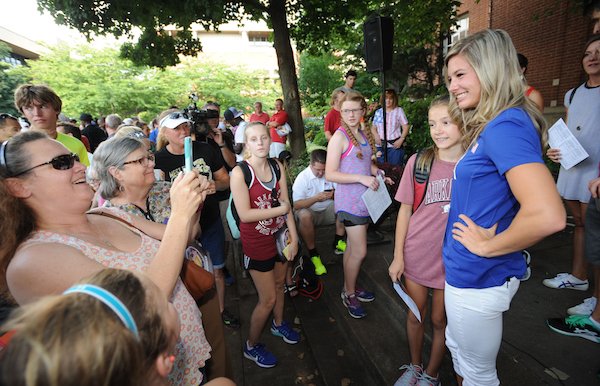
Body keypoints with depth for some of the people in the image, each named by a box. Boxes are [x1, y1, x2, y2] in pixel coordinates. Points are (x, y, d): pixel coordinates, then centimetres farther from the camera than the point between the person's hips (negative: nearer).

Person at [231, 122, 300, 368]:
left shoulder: (278, 166, -3)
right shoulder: (240, 173, -19)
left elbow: (286, 203, -2)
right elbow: (245, 214, -23)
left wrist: (293, 236, -5)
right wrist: (280, 209, -18)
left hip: (279, 235, 6)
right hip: (257, 242, -5)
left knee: (279, 284, 24)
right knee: (268, 299, 5)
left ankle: (278, 324, 53)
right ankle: (251, 345, 31)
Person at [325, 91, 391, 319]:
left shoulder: (365, 134, 9)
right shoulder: (340, 136, -14)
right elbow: (330, 174, -18)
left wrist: (378, 172, 3)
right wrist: (361, 178, -24)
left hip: (364, 198, 7)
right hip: (349, 201, -7)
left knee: (352, 247, 18)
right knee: (359, 251, -2)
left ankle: (350, 288, 35)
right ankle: (349, 294, 20)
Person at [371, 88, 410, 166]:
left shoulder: (399, 110, 3)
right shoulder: (378, 112, 10)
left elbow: (405, 127, 1)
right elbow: (373, 127, 13)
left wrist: (401, 139, -12)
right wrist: (376, 136, -7)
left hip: (395, 146, -3)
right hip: (380, 146, 3)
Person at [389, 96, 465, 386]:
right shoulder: (418, 161, -8)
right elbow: (405, 210, -2)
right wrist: (398, 257, -1)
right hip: (416, 255, 1)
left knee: (440, 320, 17)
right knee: (415, 315, 18)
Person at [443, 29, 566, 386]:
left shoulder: (506, 126, -22)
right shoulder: (490, 127, 6)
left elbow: (548, 215, -32)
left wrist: (487, 246, -20)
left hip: (478, 278, -9)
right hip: (468, 272, 9)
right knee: (457, 347, 29)